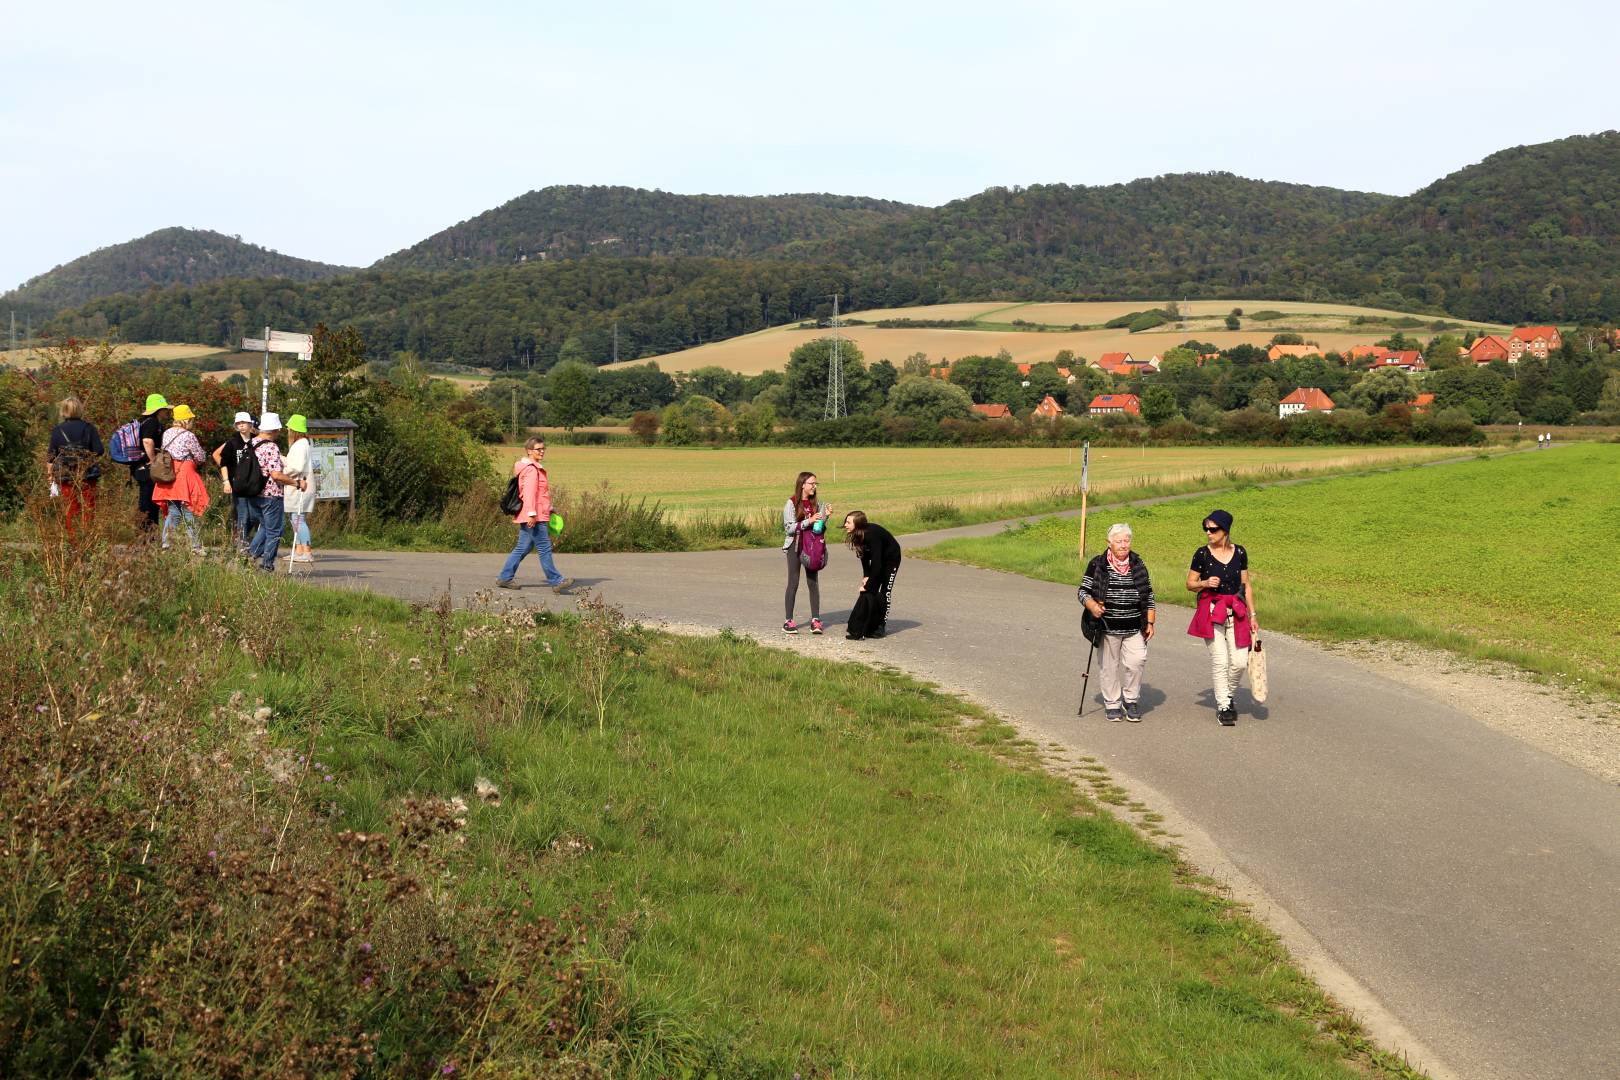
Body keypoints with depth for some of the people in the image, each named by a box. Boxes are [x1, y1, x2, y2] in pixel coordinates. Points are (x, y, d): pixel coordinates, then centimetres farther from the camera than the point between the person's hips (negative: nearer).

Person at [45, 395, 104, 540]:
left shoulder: (57, 430, 0)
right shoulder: (88, 428, -4)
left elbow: (51, 456, 2)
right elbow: (99, 451, -6)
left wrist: (50, 475, 10)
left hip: (65, 475, 1)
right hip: (87, 474, -1)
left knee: (69, 509, 7)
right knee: (89, 507, 6)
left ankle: (71, 538, 5)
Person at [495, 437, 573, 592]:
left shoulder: (536, 468, 21)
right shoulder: (531, 469, -12)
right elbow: (529, 492, -21)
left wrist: (549, 509, 29)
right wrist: (532, 513, -26)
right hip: (534, 517, -11)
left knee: (523, 548, 13)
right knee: (545, 548, -8)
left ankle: (505, 578, 17)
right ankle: (555, 581, -7)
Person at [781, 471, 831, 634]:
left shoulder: (816, 504, 7)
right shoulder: (791, 504, -6)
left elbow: (821, 529, 11)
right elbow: (789, 528, -12)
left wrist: (825, 516, -6)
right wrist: (808, 521, -21)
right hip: (795, 546, -4)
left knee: (813, 583, 2)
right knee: (793, 583, -2)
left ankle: (815, 620, 4)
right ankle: (788, 621, 1)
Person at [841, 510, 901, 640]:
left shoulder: (872, 534, -37)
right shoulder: (858, 535, -15)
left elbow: (876, 563, -36)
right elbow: (864, 556, -2)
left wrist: (868, 585, -31)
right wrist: (866, 576, -12)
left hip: (891, 558, -7)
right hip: (877, 558, 7)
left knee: (885, 591, -7)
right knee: (871, 590, 0)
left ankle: (882, 626, -2)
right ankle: (870, 625, 3)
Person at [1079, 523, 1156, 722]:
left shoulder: (1139, 565, 8)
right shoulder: (1097, 565, -1)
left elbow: (1149, 596, 14)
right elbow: (1083, 591, 1)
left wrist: (1150, 623, 8)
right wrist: (1092, 605, -20)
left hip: (1134, 629, 2)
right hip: (1108, 627, -1)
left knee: (1137, 661, -12)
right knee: (1110, 666, 4)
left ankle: (1131, 700, 7)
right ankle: (1112, 704, 18)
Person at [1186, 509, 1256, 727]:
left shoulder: (1239, 552, 4)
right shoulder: (1202, 554, -2)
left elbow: (1246, 585, 11)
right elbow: (1190, 584, 5)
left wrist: (1252, 615, 10)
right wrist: (1205, 583, -16)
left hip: (1236, 611, 2)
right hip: (1211, 611, -2)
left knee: (1240, 661, -2)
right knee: (1219, 660, -7)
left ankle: (1226, 696, 24)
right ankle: (1223, 707, 4)